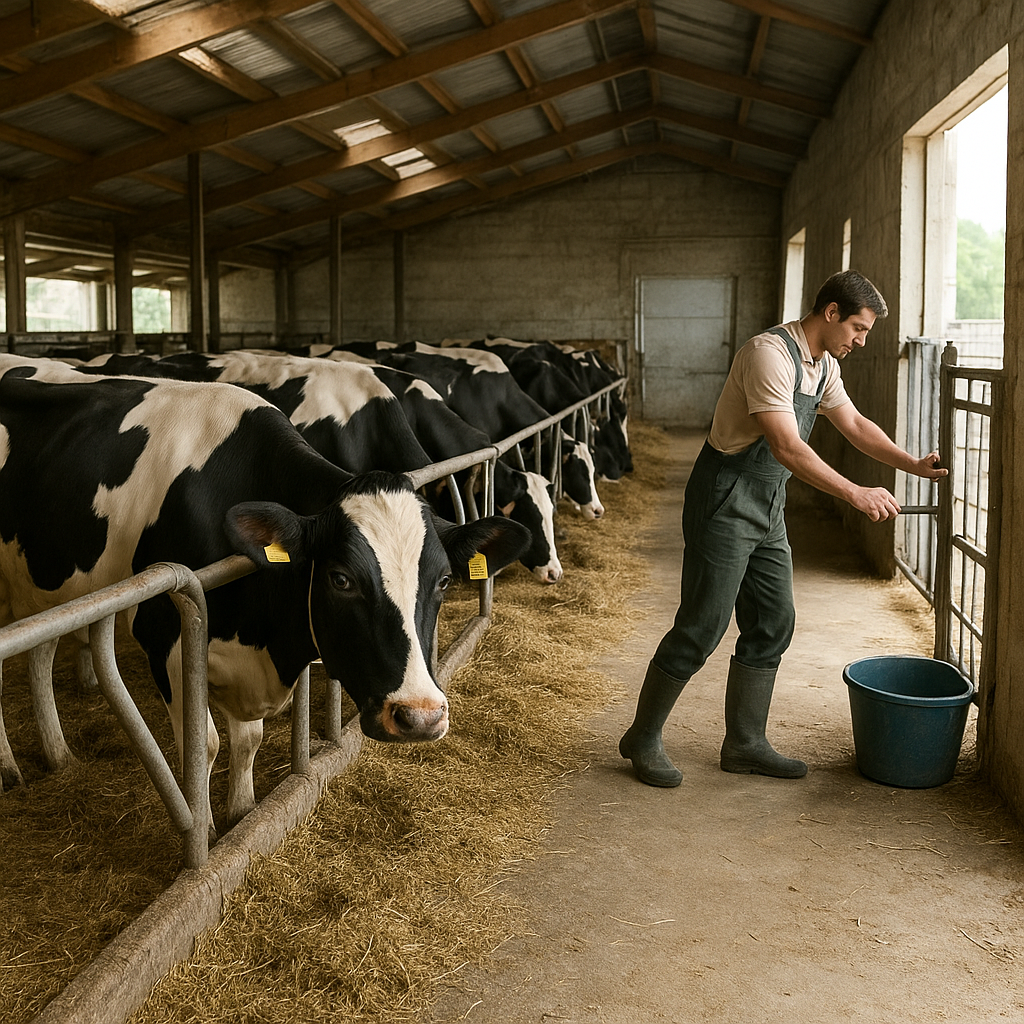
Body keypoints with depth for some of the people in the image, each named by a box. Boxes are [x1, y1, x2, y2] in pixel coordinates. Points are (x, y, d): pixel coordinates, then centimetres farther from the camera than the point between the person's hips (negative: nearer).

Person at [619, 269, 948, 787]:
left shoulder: (823, 365, 10)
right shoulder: (770, 354, -21)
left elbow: (855, 425, 21)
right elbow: (787, 448, -28)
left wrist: (915, 465, 11)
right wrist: (857, 495, -25)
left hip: (767, 510, 10)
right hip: (725, 503, -9)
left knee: (773, 624, 9)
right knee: (700, 628, -5)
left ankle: (744, 744, 20)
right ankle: (642, 739, 10)